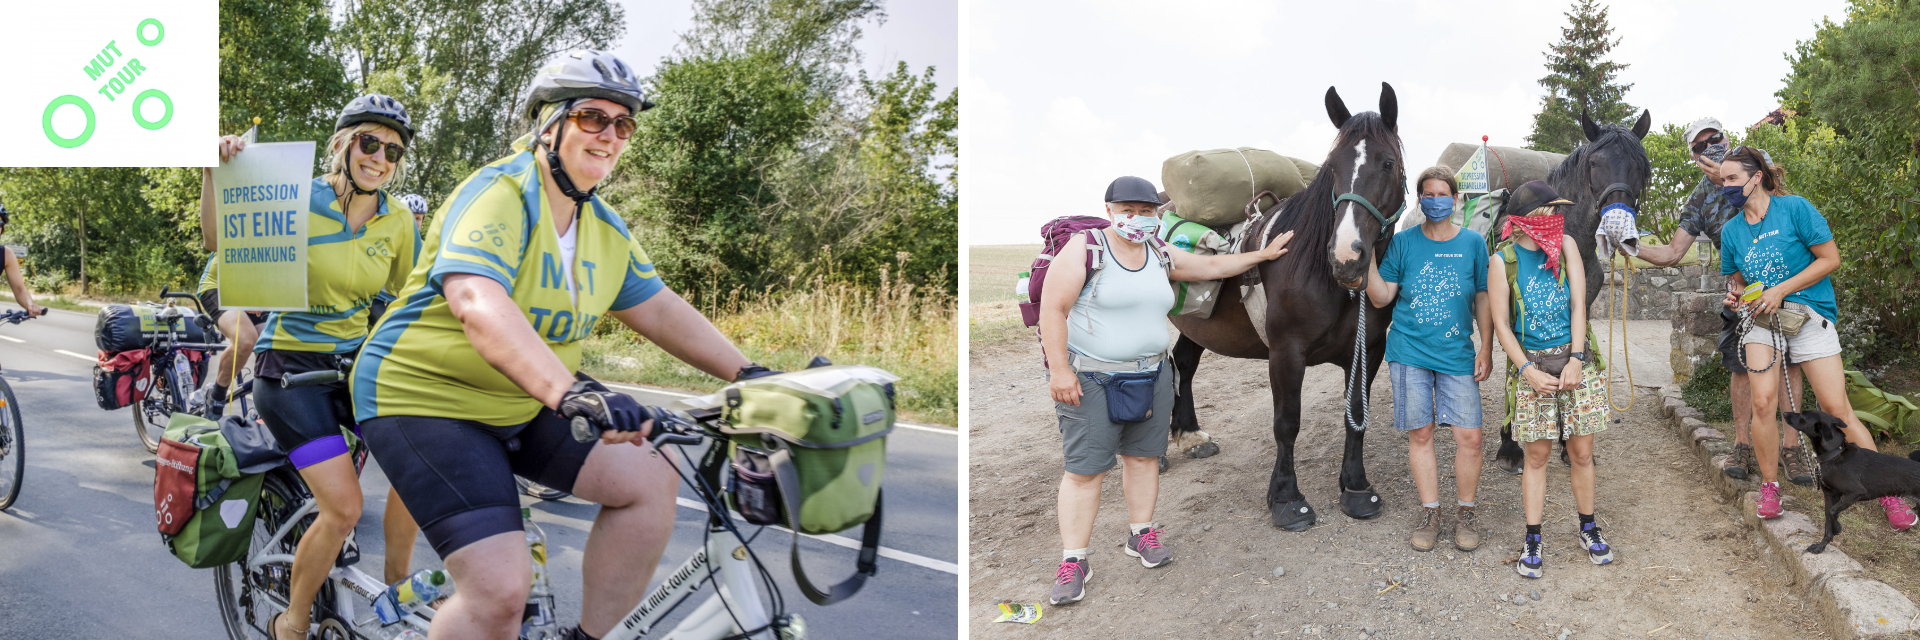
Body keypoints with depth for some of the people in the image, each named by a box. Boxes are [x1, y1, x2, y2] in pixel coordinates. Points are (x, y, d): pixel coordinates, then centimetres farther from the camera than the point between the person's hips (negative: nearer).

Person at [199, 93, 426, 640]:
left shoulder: (398, 224, 2)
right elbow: (218, 237, -14)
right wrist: (213, 170, -29)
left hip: (354, 360, 4)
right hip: (290, 363, -4)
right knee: (344, 507, -16)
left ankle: (395, 588, 6)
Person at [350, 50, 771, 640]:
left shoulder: (607, 230, 7)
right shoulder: (499, 194, -21)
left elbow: (661, 309, 8)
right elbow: (477, 305, -37)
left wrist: (748, 375, -4)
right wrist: (569, 391, -52)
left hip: (520, 409, 8)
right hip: (424, 399, -8)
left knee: (650, 479, -7)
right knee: (502, 591, -20)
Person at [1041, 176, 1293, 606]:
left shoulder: (1161, 256, 9)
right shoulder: (1084, 248, -10)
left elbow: (1212, 266, 24)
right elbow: (1052, 309, -14)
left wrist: (1263, 254, 26)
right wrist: (1059, 371, -20)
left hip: (1152, 376, 6)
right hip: (1091, 381, -6)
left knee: (1144, 456, 14)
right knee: (1084, 469, -4)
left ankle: (1142, 534, 32)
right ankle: (1073, 561, 2)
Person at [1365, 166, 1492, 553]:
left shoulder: (1473, 243, 2)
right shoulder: (1403, 243, 1)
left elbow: (1483, 299, 5)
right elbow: (1381, 298, -1)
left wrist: (1486, 349, -1)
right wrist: (1368, 257, -14)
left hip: (1457, 354, 0)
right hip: (1409, 352, 0)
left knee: (1469, 437, -3)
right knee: (1419, 434, 6)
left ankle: (1464, 514, 15)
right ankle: (1430, 514, 19)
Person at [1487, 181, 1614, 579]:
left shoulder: (1566, 246, 1)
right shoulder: (1502, 260, -5)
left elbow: (1578, 305, -2)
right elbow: (1501, 324, -5)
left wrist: (1575, 359, -10)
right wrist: (1528, 371, -13)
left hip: (1573, 358, 2)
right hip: (1530, 363, -2)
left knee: (1582, 452, 7)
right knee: (1537, 455, 3)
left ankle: (1588, 529, 25)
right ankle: (1532, 539, 13)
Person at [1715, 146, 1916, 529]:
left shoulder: (1795, 208, -6)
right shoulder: (1732, 231, 8)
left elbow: (1830, 258, -8)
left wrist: (1780, 291, -14)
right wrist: (1736, 299, -4)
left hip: (1809, 314, -3)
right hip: (1761, 322, 3)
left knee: (1836, 408, -5)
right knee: (1763, 402, -14)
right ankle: (1769, 486, 2)